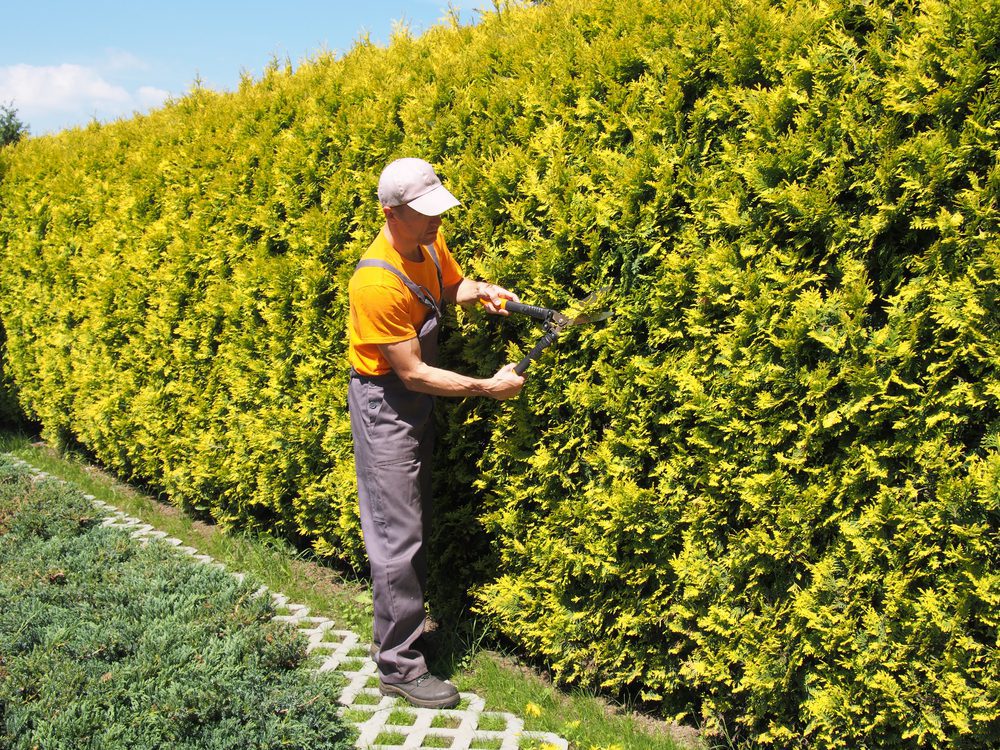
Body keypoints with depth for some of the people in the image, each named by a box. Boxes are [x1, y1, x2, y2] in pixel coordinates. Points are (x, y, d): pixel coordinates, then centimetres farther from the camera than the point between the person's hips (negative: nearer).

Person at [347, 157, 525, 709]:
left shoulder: (430, 243, -4)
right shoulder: (377, 282, -29)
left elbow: (451, 285, 18)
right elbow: (412, 374, -25)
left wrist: (480, 291, -5)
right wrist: (488, 387, -22)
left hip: (418, 402, 9)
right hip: (384, 402, -9)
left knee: (415, 525, 19)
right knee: (397, 539, -4)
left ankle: (393, 634, 36)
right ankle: (398, 668, 10)